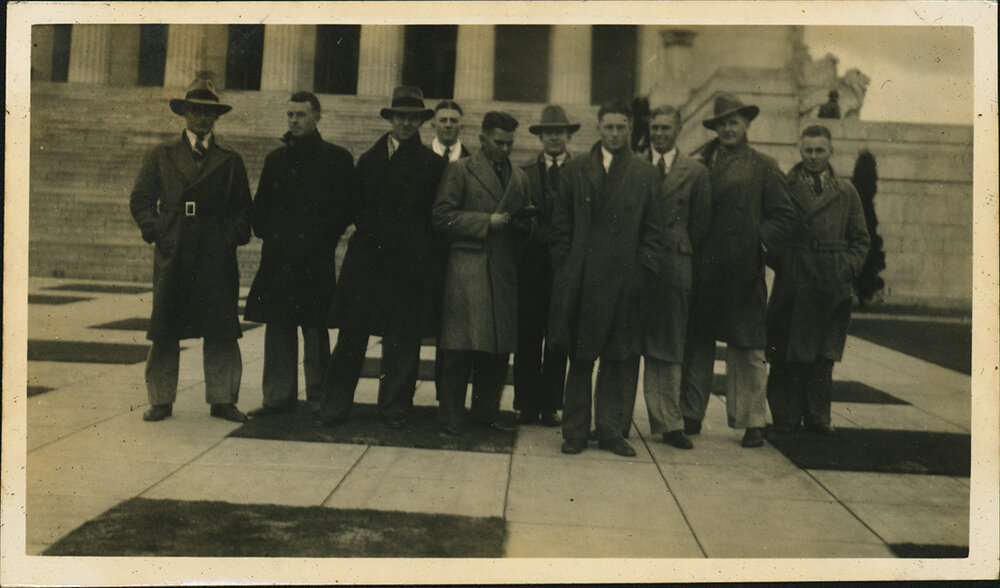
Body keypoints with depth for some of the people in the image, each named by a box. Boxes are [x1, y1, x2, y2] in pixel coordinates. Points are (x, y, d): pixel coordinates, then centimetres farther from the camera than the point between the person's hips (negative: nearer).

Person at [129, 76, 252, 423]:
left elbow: (243, 208, 13)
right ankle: (161, 400, 12)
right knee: (165, 330, 2)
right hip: (172, 255, 0)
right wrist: (155, 230, -2)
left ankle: (222, 399, 9)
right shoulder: (161, 156, 15)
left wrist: (232, 236, -2)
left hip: (217, 257, 0)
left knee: (221, 330, -1)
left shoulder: (230, 161, 14)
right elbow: (140, 199, 13)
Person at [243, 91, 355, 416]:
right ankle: (278, 396, 14)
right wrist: (267, 235, 5)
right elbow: (260, 205, 19)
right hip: (277, 258, 5)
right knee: (278, 326, 7)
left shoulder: (337, 158, 1)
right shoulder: (275, 159, 16)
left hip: (315, 258, -5)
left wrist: (322, 239, -9)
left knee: (315, 328, 1)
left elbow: (345, 207, -4)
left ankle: (318, 396, 12)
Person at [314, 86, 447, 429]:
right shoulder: (368, 159, 16)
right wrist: (366, 230, 1)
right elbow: (357, 208, 16)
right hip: (367, 260, 3)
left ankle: (395, 407, 16)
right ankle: (336, 405, 12)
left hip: (409, 262, -3)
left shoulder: (432, 164, 5)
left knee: (402, 341, 3)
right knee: (350, 338, 4)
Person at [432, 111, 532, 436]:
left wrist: (522, 221, 1)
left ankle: (486, 414, 18)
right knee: (460, 348, -6)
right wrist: (486, 221, -11)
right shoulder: (460, 170, 4)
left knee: (499, 350, 6)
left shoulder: (520, 177, 20)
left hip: (505, 272, 5)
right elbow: (442, 216, -4)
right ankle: (451, 419, 3)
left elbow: (525, 223, 25)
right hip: (468, 267, -5)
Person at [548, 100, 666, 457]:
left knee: (619, 360, 5)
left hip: (624, 280, 1)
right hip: (581, 280, 0)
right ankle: (575, 430, 14)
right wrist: (565, 270, -1)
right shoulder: (574, 170, 9)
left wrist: (642, 270, -3)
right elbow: (561, 227, 7)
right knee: (579, 358, 5)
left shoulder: (646, 175, 9)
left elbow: (653, 231, 8)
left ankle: (610, 430, 16)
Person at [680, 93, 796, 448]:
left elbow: (784, 215, 7)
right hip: (702, 270, 2)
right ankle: (690, 416, 18)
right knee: (696, 343, 7)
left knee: (747, 349, 2)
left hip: (742, 272, -2)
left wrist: (761, 242, -7)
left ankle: (752, 422, 13)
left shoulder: (763, 167, 7)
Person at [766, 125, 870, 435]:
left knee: (823, 356, 7)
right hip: (791, 284, -2)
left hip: (831, 287, 2)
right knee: (786, 355, 0)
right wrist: (778, 261, -7)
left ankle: (818, 416, 17)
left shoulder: (846, 192, 13)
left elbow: (860, 239, 14)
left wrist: (847, 268, 0)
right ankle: (786, 417, 10)